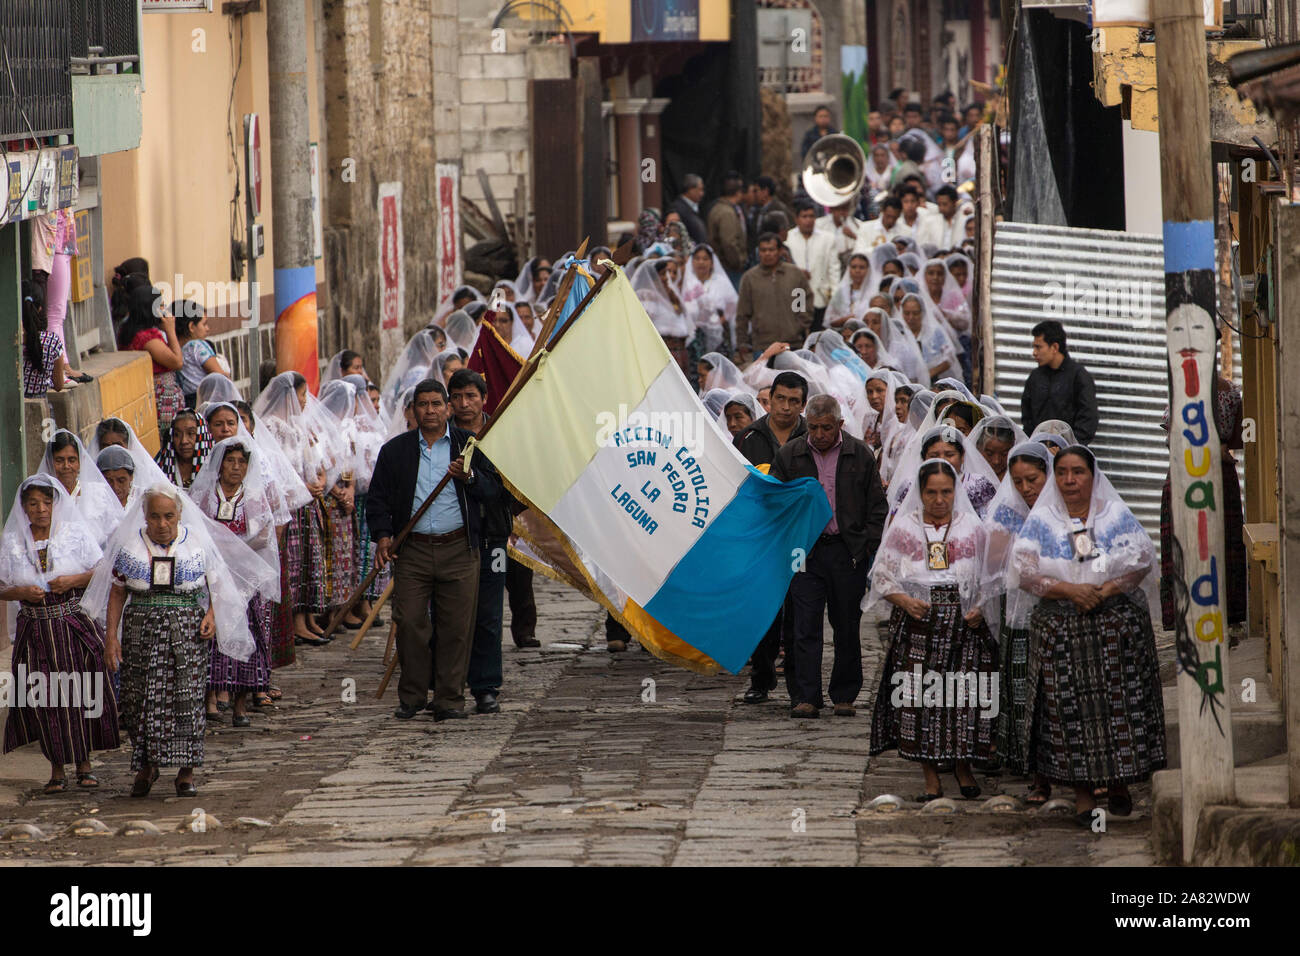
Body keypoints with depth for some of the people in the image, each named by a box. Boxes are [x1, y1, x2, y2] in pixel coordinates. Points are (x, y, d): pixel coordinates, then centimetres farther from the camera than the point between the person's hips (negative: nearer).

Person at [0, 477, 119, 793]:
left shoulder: (76, 533, 0)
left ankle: (84, 765, 11)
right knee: (44, 700, 0)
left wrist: (75, 580, -13)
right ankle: (57, 770, 8)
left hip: (74, 625, -1)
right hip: (34, 630, 1)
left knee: (81, 695, 0)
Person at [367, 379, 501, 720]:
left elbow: (493, 489, 5)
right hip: (413, 550, 1)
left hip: (458, 550, -1)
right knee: (409, 624, -4)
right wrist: (382, 534, -3)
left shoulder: (468, 444, 9)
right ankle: (411, 697, 9)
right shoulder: (395, 451, 11)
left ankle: (449, 698, 7)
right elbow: (378, 497, 11)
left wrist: (469, 477, -15)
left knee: (457, 627, -1)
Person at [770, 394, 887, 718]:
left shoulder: (860, 455, 3)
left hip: (848, 551, 0)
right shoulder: (789, 455, 4)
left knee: (847, 627, 6)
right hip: (806, 552, 0)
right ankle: (806, 697, -5)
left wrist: (870, 548, -1)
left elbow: (877, 507, 8)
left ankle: (844, 695, 15)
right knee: (806, 627, -5)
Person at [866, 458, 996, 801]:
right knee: (920, 695, -5)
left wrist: (981, 608, -8)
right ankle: (931, 780, 2)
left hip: (963, 622, 0)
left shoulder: (972, 528, 7)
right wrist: (905, 601, -10)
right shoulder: (903, 529, 7)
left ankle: (963, 766, 15)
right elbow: (882, 576, 7)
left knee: (964, 694, -6)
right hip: (917, 624, 0)